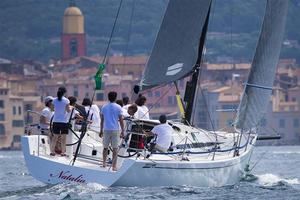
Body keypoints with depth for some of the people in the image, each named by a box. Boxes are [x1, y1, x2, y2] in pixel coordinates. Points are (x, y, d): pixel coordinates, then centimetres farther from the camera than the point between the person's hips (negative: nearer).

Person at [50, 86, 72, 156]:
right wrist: (70, 108, 11)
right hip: (64, 121, -3)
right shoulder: (66, 100, -9)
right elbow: (68, 110, -11)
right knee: (63, 137, 3)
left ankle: (52, 151, 8)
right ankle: (63, 152, 5)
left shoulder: (54, 100, 1)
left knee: (55, 137, 9)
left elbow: (54, 109, 6)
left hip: (56, 121, 3)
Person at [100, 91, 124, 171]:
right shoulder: (118, 107, -4)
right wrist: (122, 131, 1)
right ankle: (114, 166, -2)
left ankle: (104, 163, 18)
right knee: (115, 148, 1)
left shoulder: (104, 107, 3)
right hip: (115, 130, -2)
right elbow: (121, 120, -5)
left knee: (105, 147, 16)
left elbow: (102, 120, 7)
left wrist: (101, 130, 14)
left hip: (106, 129, 2)